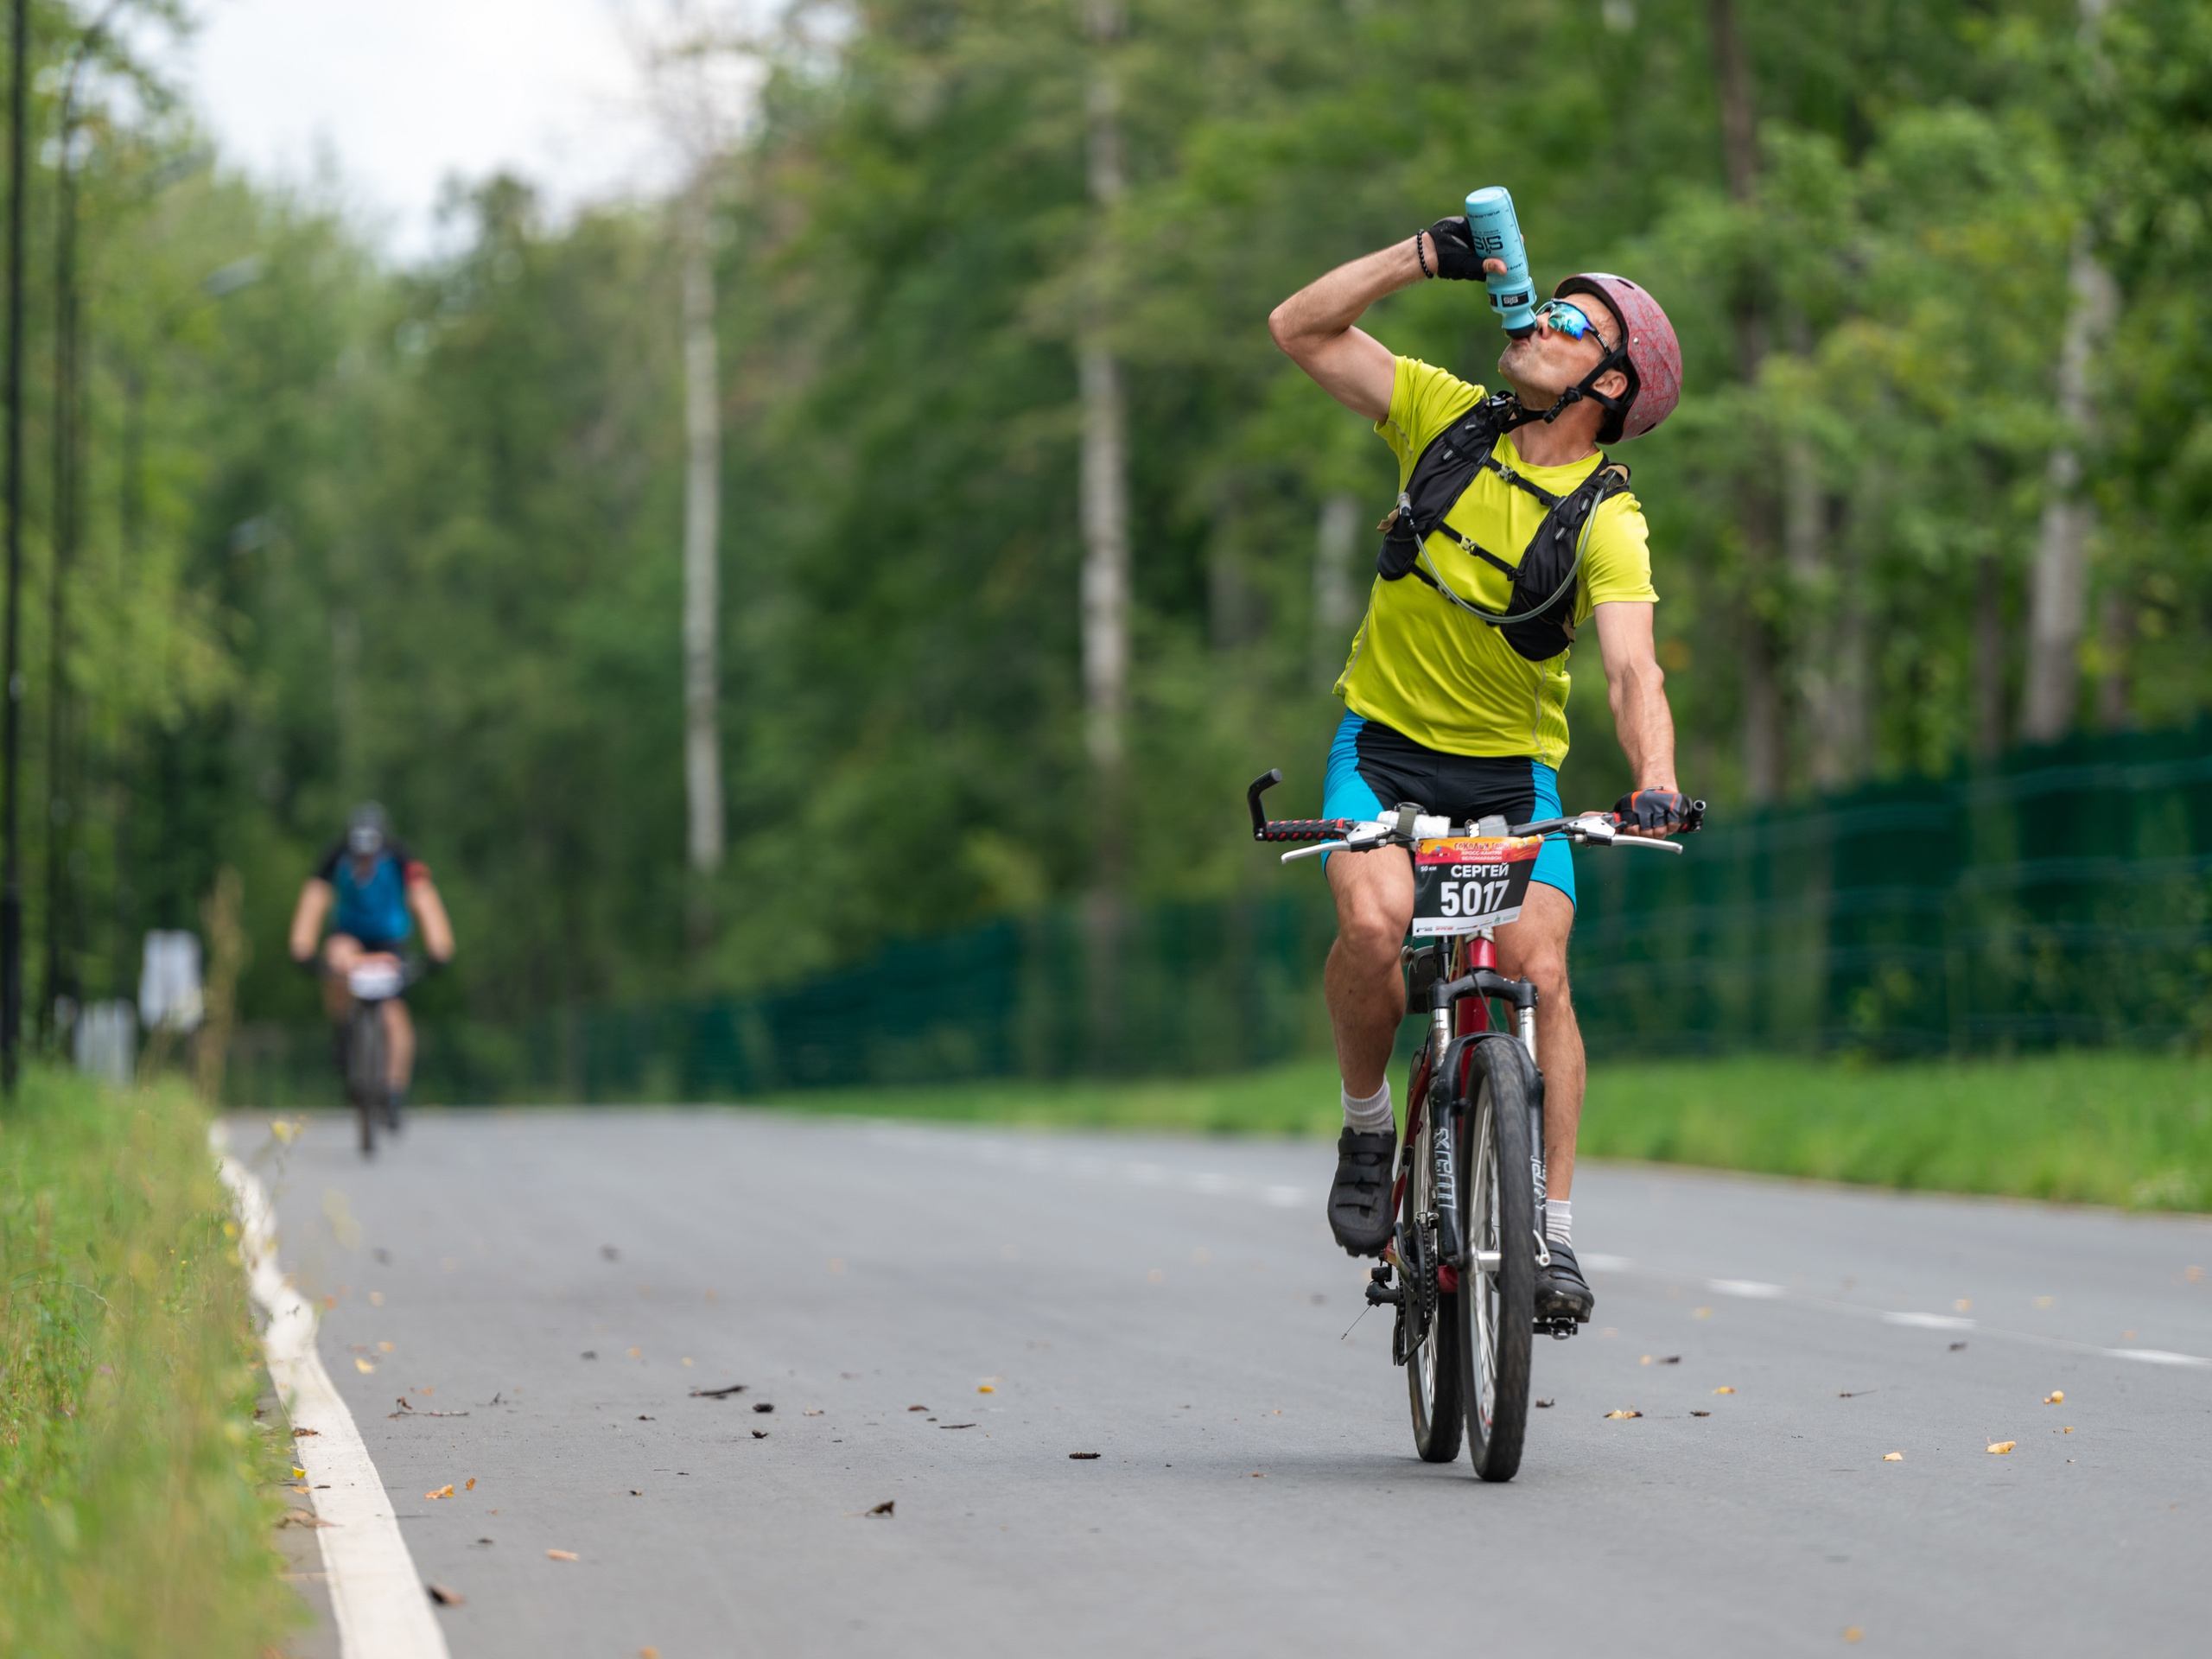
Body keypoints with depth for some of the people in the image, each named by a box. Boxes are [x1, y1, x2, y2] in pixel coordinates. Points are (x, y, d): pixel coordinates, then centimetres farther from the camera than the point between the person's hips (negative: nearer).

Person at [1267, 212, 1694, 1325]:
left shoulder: (1607, 522, -13)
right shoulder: (1448, 418, -4)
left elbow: (1632, 668, -26)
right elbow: (1300, 328, -7)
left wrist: (1656, 783, -44)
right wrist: (1424, 256, -18)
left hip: (1513, 769, -1)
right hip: (1383, 742, 1)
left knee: (1537, 969, -20)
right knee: (1375, 921, -27)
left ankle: (1552, 1230, -8)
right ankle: (1368, 1128, -3)